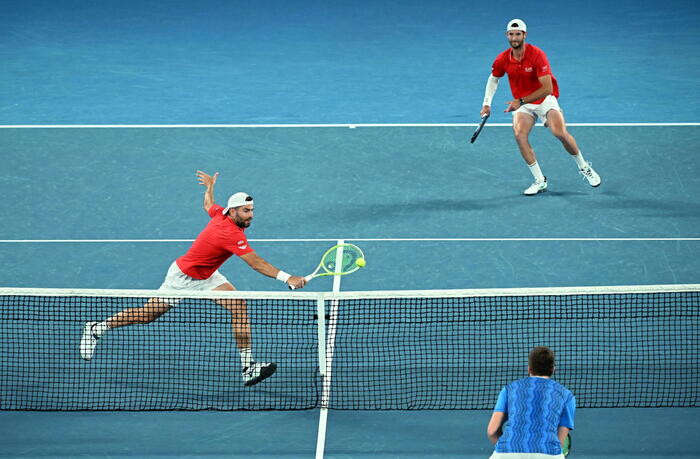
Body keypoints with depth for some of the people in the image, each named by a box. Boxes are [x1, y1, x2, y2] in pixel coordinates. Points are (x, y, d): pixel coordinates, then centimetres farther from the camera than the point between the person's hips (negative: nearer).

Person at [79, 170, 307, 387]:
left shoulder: (220, 213, -8)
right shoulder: (231, 234, -34)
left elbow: (208, 205, 16)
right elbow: (256, 263, -39)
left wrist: (209, 187, 37)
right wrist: (287, 278, -43)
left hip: (206, 276, 9)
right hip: (183, 276, -9)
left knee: (239, 307, -9)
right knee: (147, 314, 4)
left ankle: (248, 367, -11)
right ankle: (96, 328, 25)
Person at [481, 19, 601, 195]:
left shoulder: (537, 55, -21)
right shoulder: (502, 60, -6)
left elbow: (547, 89, -24)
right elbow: (493, 79, 16)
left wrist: (521, 101, -27)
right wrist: (487, 104, 6)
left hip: (545, 100, -3)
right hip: (522, 104, 3)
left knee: (560, 133, -24)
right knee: (519, 135, -24)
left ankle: (584, 167, 3)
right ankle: (540, 181, -16)